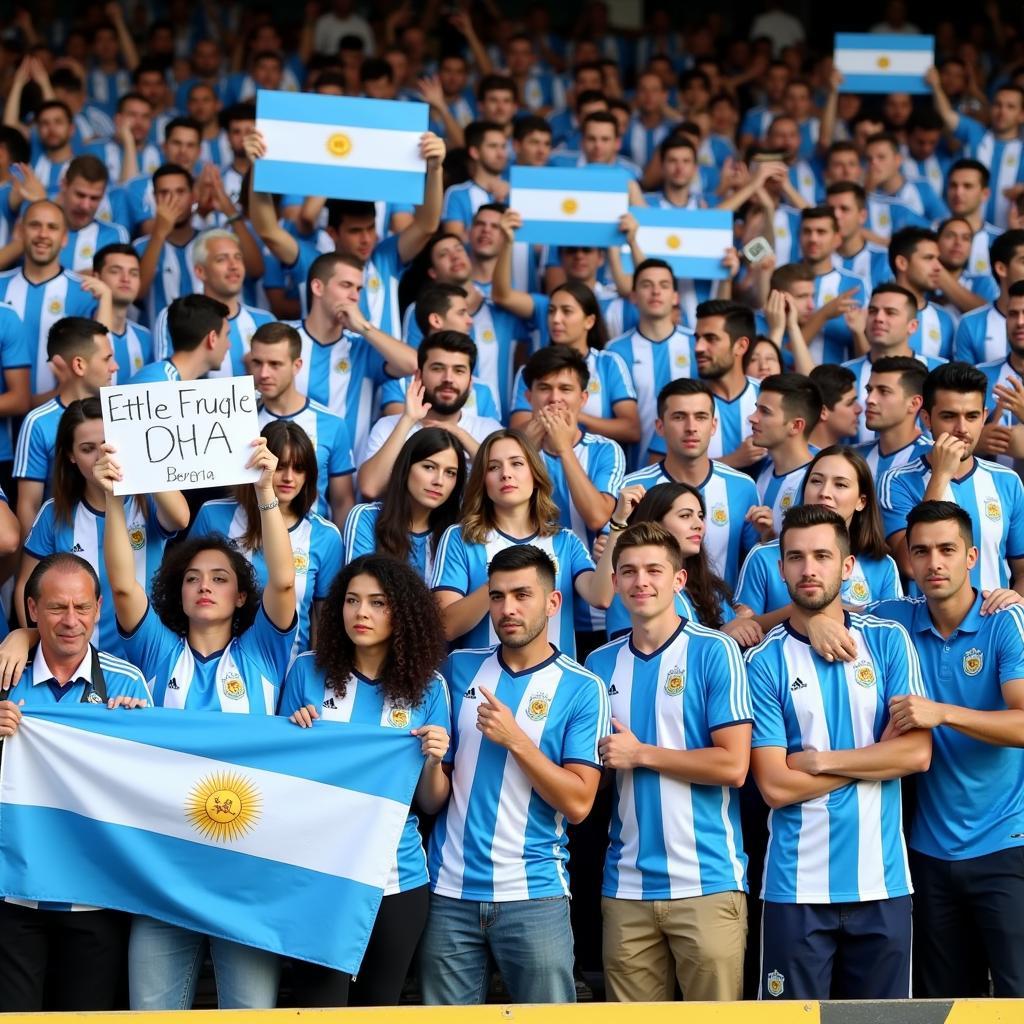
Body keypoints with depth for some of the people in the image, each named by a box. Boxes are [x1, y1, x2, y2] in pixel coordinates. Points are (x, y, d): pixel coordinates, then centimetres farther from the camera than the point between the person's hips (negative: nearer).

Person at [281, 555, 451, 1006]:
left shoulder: (427, 686, 1)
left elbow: (431, 804, 3)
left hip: (397, 879, 1)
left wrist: (434, 760, -16)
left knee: (378, 1007, 13)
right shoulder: (309, 671, -1)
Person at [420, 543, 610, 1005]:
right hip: (450, 890, 3)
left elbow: (577, 804, -9)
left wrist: (516, 739, -15)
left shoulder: (581, 688, -3)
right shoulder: (459, 669, 8)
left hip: (533, 894, -3)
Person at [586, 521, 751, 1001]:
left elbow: (733, 765, -10)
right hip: (626, 885, 4)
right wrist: (605, 761, -2)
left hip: (707, 882, -4)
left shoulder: (715, 652, -3)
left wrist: (640, 754, -8)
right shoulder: (600, 664, 12)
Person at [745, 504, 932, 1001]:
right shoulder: (763, 662, -2)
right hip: (798, 886, -2)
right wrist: (873, 757, -4)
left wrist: (820, 760, -9)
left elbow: (916, 751, -5)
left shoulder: (888, 641, 4)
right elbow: (775, 786, -9)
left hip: (882, 879, 2)